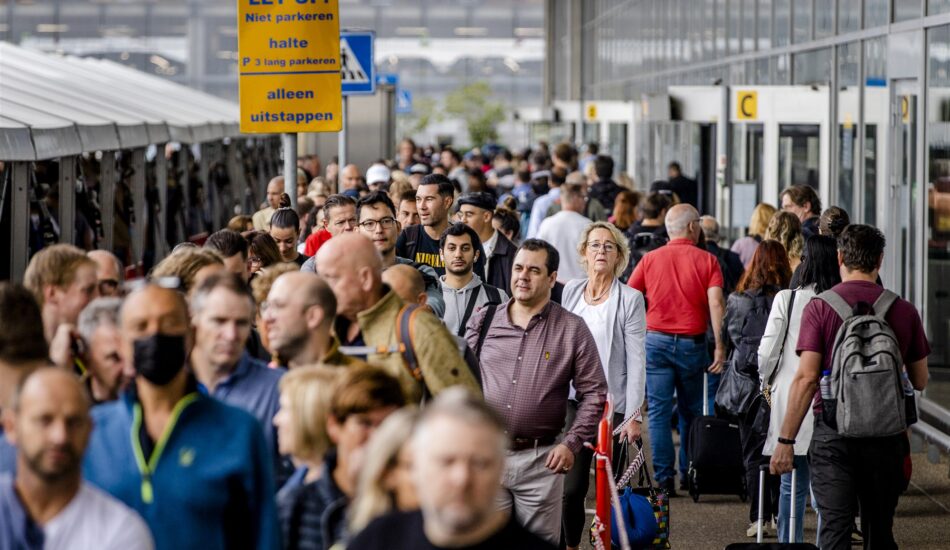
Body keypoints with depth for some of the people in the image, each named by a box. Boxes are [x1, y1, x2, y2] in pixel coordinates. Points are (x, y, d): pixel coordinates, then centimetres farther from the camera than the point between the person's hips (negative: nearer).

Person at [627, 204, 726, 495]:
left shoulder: (650, 259, 4)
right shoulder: (706, 260, 0)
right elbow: (715, 302, -11)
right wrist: (720, 346, -11)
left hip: (656, 340, 0)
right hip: (692, 343, 0)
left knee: (659, 412, 1)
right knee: (691, 413, 14)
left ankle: (664, 477, -4)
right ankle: (689, 475, 20)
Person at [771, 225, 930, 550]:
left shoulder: (819, 307, -6)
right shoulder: (903, 310, 1)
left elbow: (806, 378, -11)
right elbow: (920, 382, 9)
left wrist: (785, 440, -7)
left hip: (833, 432, -3)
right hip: (885, 435, 3)